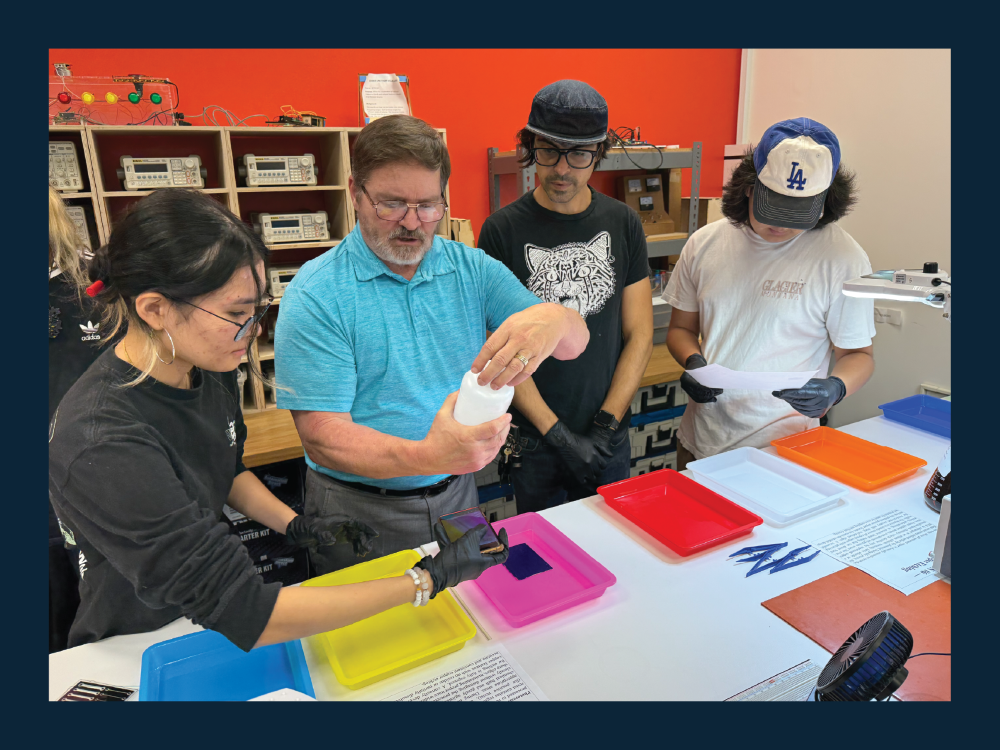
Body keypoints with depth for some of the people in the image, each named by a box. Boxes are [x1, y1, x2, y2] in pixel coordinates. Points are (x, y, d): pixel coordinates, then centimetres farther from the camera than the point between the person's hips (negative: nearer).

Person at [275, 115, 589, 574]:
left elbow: (574, 341, -9)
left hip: (457, 498, 4)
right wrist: (426, 456, -38)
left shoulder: (474, 270, -3)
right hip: (360, 509, -3)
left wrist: (551, 320, -34)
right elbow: (322, 436, -20)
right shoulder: (314, 294, -15)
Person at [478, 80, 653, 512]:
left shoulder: (623, 223, 0)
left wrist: (605, 424, -8)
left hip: (609, 437, 3)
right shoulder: (503, 230, -9)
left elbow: (640, 335, 1)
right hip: (535, 442, -2)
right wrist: (558, 434, -15)